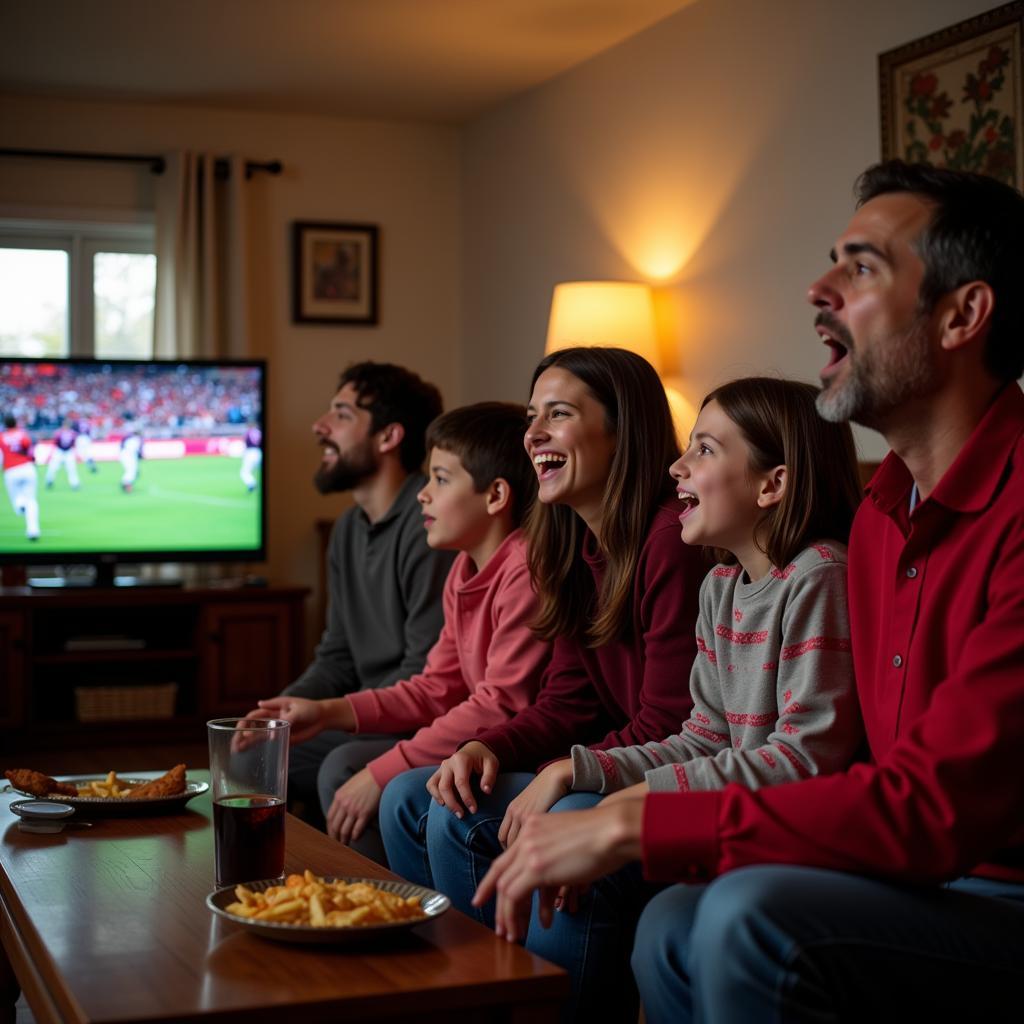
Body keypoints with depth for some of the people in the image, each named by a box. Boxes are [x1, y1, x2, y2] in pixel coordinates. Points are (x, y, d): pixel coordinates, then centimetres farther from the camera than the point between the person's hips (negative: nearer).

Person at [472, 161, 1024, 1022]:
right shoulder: (882, 515, 9)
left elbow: (932, 806, -26)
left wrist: (634, 825, -22)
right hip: (931, 879, 8)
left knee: (751, 915, -25)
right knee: (674, 929, -2)